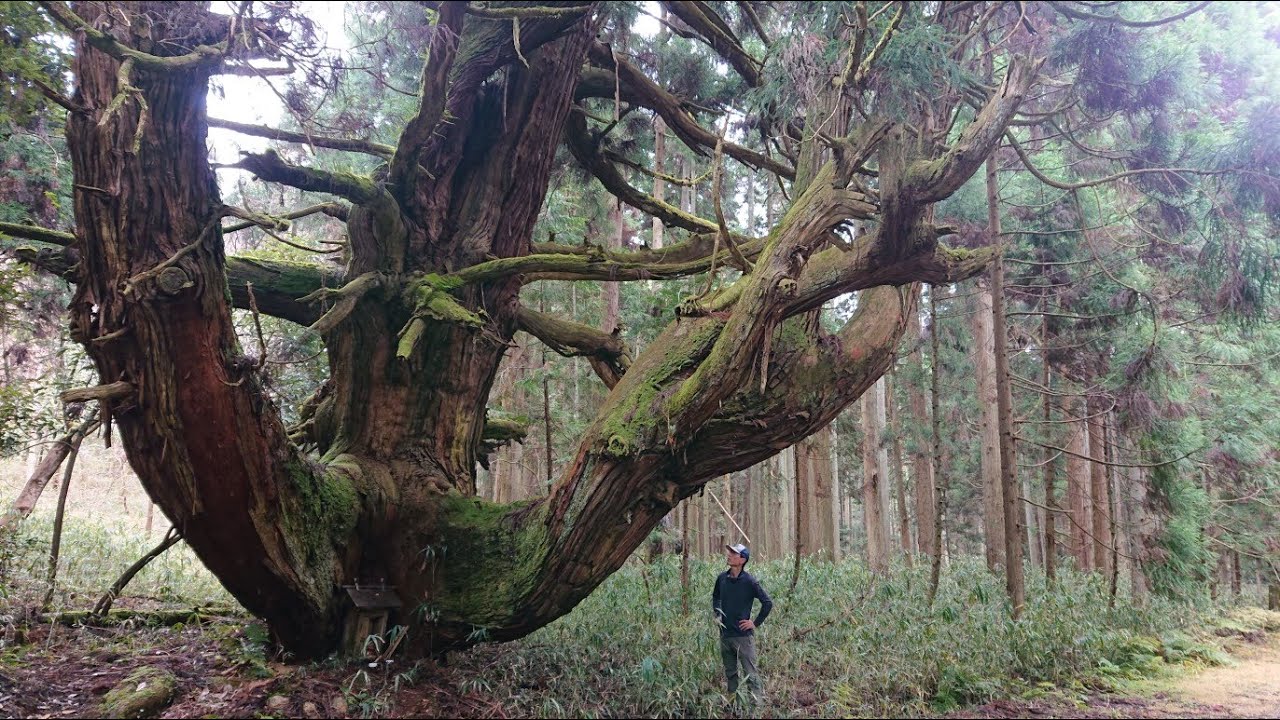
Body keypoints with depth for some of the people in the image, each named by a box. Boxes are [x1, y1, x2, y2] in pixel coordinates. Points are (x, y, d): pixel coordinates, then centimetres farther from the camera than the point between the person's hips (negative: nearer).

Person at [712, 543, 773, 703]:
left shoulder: (749, 581, -13)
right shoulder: (722, 578, 2)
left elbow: (767, 603, -9)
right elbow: (715, 597, 22)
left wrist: (756, 623, -8)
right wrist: (717, 615, 10)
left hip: (743, 634, -6)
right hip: (725, 634, 6)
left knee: (750, 673, -5)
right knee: (730, 672, 16)